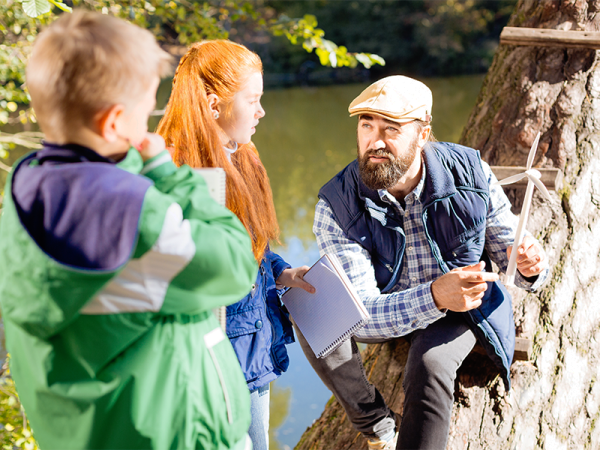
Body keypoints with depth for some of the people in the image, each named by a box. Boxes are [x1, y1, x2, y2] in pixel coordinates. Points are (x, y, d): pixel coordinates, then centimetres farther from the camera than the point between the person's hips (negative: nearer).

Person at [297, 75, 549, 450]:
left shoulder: (469, 173, -19)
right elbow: (361, 313, -29)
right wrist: (433, 297, -47)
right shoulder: (337, 205, -24)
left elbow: (507, 248, -5)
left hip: (462, 307, -1)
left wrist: (528, 266, -32)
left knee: (430, 365, -33)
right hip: (385, 308, 1)